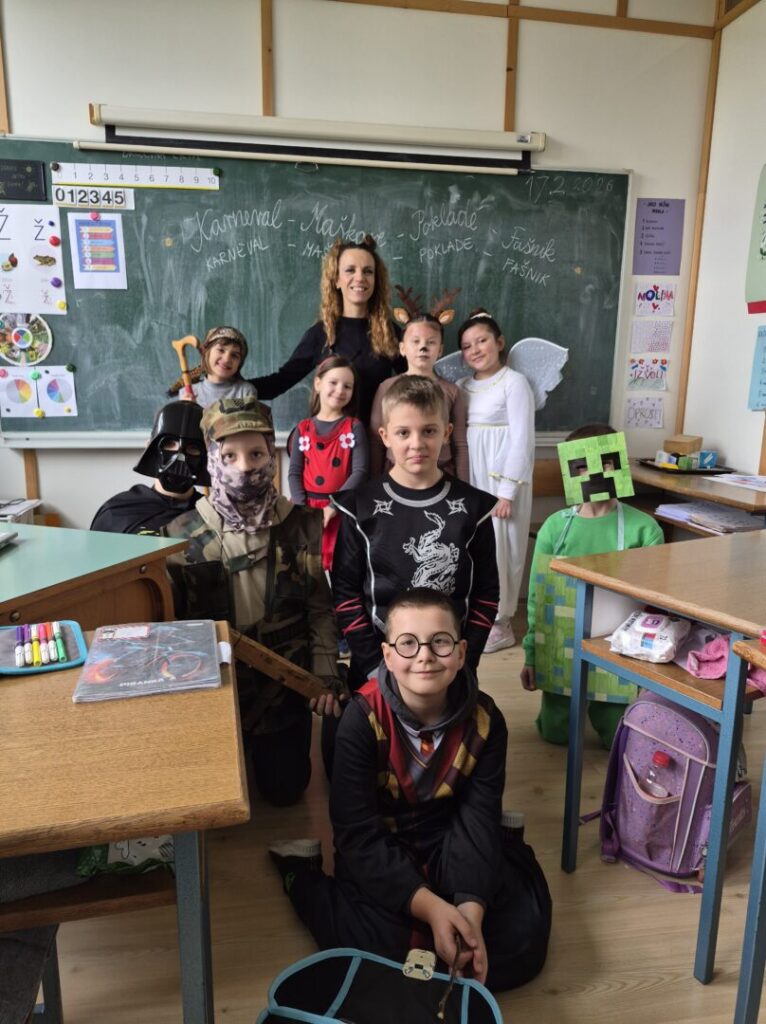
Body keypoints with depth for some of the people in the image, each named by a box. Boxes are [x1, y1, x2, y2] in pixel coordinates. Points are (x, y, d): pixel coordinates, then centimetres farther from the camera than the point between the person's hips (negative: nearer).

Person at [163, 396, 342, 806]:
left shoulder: (301, 524, -8)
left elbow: (320, 608, -2)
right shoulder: (181, 535, -11)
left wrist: (325, 677, -7)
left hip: (284, 687, 0)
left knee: (285, 788, 8)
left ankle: (263, 747, 40)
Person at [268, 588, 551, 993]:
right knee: (381, 949, -24)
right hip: (380, 853, -2)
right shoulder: (362, 718, -24)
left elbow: (479, 822, -16)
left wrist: (471, 907, -32)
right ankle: (304, 877, 6)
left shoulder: (484, 719, -15)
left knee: (522, 938, -16)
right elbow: (358, 834, -24)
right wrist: (429, 906, -34)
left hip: (450, 844, 2)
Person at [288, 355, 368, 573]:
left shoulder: (354, 427, 1)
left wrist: (333, 506, -16)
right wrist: (302, 507, -12)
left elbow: (360, 472, -7)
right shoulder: (303, 429, 7)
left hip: (340, 509, -2)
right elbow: (294, 473, 4)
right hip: (307, 507, 2)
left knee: (336, 566, -1)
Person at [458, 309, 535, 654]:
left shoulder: (514, 382, -8)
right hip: (469, 477, 6)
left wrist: (507, 492, -17)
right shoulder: (463, 386, 11)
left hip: (501, 478, -6)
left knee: (496, 546, -1)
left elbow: (522, 440, -13)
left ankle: (499, 624, 12)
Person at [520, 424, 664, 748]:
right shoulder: (555, 526, -6)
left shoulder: (643, 528, -11)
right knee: (555, 734, 12)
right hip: (562, 652, 2)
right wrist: (530, 655, 1)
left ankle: (600, 708, 40)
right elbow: (537, 596, 0)